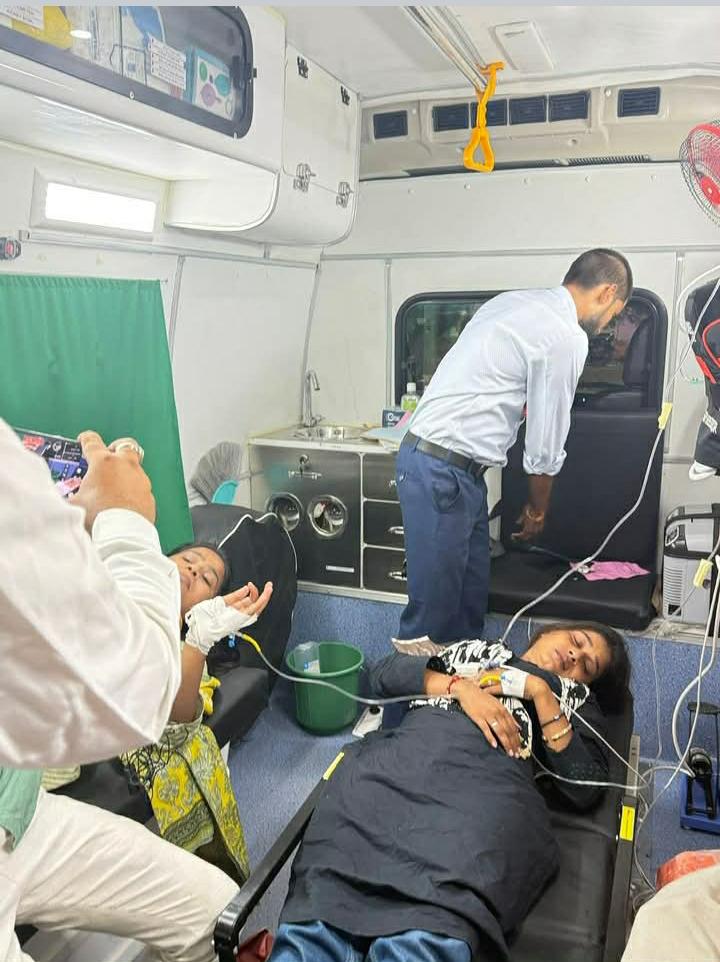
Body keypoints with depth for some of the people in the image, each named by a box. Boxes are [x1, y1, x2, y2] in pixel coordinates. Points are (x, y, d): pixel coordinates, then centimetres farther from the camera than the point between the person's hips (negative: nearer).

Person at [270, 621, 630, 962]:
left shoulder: (577, 698, 31)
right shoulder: (472, 649, 34)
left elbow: (585, 790, 12)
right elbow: (386, 672, 19)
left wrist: (540, 692, 8)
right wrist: (461, 687, 4)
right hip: (403, 752, 2)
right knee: (323, 900, -27)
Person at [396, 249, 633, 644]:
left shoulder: (512, 301, 16)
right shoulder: (567, 337, -12)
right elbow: (546, 443, -6)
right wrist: (538, 510, 10)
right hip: (442, 472, -10)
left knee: (472, 592, 15)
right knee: (436, 602, -3)